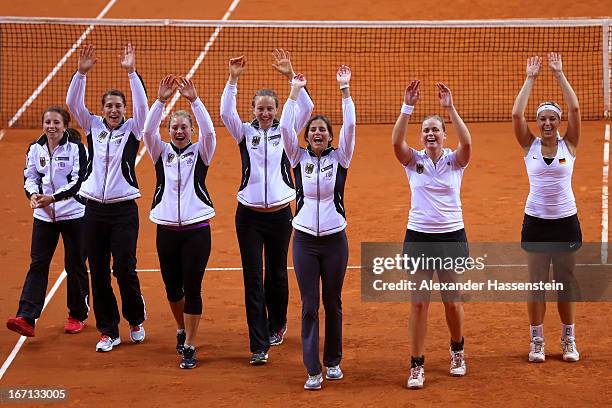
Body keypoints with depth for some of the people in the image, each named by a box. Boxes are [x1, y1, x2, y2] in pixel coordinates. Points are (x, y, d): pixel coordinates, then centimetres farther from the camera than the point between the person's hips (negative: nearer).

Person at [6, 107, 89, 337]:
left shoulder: (76, 148, -7)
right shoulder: (36, 149, 6)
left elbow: (79, 181, -12)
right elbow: (30, 176, 10)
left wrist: (53, 197, -21)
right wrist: (33, 193, -12)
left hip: (73, 214, -3)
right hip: (44, 215, 3)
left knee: (75, 265, 6)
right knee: (37, 264, -4)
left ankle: (78, 315, 23)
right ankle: (26, 318, -12)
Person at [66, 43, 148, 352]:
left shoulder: (132, 129, 3)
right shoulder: (93, 127, 9)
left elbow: (142, 105, -13)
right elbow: (73, 103, -1)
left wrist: (131, 72, -22)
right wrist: (81, 72, -14)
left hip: (124, 209, -3)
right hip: (94, 208, 3)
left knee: (124, 269, -5)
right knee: (98, 273, 3)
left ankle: (136, 319, 19)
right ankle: (108, 331, 12)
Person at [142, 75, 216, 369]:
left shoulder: (200, 152, 3)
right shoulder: (161, 152, 7)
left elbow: (208, 130, -16)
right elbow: (148, 130, -11)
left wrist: (194, 100, -26)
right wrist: (161, 101, -23)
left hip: (197, 229, -2)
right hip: (166, 229, 2)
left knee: (192, 288, -4)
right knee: (172, 287, 10)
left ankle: (189, 346, 3)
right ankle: (181, 329, 37)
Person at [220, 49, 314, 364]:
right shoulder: (245, 132, 3)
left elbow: (307, 108, -11)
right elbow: (226, 112, -13)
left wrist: (291, 76, -20)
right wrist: (233, 79, -22)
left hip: (280, 214, 0)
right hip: (249, 215, 0)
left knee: (277, 275, 13)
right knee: (253, 279, -4)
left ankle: (277, 325, 38)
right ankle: (259, 346, -4)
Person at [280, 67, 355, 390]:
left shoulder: (339, 158, 1)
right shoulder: (299, 158, 3)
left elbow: (349, 126, -10)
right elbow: (285, 128, -9)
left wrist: (345, 90, -15)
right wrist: (295, 92, -12)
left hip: (334, 239, 0)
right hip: (305, 239, 0)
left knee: (333, 303, 9)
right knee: (309, 306, -1)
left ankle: (333, 362, 24)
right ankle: (313, 371, 0)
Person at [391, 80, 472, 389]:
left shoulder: (455, 161, -2)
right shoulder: (414, 161, -1)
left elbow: (467, 143, -23)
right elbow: (396, 141, -20)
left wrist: (450, 108, -32)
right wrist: (408, 107, -30)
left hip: (451, 236, 0)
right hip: (418, 236, 0)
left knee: (453, 302, 9)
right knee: (418, 303, -1)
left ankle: (457, 351, 33)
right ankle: (417, 366, 5)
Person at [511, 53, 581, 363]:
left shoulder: (569, 145, 0)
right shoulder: (530, 145, 0)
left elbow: (575, 109, -10)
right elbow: (516, 115, -11)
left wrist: (559, 75, -8)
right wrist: (530, 78, -9)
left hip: (565, 221, 0)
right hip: (536, 222, 0)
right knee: (536, 284, 4)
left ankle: (569, 341, 17)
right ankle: (537, 341, 12)